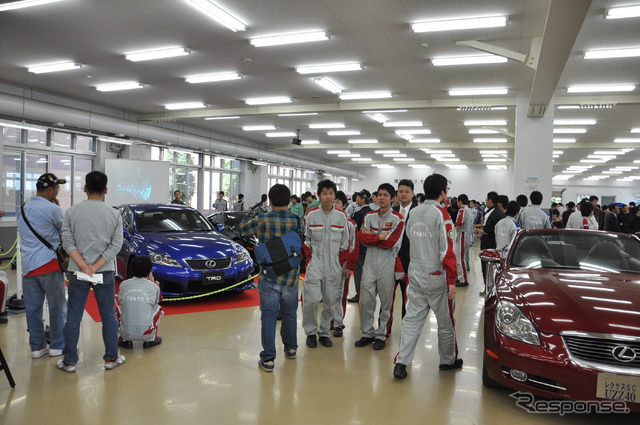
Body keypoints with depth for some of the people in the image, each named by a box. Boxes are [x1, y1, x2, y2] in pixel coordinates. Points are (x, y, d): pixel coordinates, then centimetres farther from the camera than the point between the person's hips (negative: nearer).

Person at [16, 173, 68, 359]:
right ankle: (58, 345, 12)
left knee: (32, 307, 9)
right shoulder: (51, 209, -11)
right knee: (57, 306, 5)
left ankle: (37, 346, 17)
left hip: (27, 265, 7)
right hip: (49, 264, -7)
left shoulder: (23, 209, 13)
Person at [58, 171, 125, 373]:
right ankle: (111, 358, 16)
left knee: (73, 317, 9)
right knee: (108, 316, 9)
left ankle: (69, 361, 15)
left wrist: (83, 266, -12)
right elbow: (116, 244, -7)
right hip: (106, 272, 0)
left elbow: (68, 242, -7)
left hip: (77, 272, 0)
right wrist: (96, 267, -11)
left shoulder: (72, 212, -1)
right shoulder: (114, 214, -2)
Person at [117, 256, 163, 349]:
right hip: (146, 333, -2)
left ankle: (125, 340, 21)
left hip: (126, 333, 2)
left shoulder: (123, 285, 0)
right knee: (158, 308, 23)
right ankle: (150, 340, 18)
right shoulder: (154, 286, -5)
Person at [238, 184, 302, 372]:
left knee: (269, 316, 2)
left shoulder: (262, 220, -10)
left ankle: (268, 358, 2)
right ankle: (291, 348, 36)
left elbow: (242, 227, 7)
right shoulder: (297, 221, -6)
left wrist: (256, 210, 19)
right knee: (289, 313, 19)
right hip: (291, 277, 2)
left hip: (269, 277, -2)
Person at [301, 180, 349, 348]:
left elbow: (345, 243, 9)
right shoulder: (311, 215, -2)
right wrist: (309, 260, -1)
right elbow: (305, 240, 5)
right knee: (311, 299, -9)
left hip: (334, 266, 2)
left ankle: (324, 332, 26)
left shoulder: (341, 216, 3)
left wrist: (341, 264, 6)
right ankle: (311, 332, 13)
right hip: (315, 264, -2)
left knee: (330, 300, 9)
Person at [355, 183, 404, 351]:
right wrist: (380, 237, -12)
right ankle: (367, 333, 20)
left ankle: (380, 335, 20)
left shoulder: (397, 219, -6)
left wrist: (372, 236, -7)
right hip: (370, 261, 3)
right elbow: (363, 238, -3)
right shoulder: (369, 216, 7)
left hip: (387, 263, -3)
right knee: (366, 299, 5)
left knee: (385, 301, 6)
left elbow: (390, 242, -15)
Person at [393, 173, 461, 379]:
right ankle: (448, 360, 29)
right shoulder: (441, 214, -15)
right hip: (436, 276, -6)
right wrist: (452, 281, -15)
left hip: (415, 273, 6)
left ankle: (401, 363, 4)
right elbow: (447, 251, -18)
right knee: (445, 321, 13)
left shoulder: (413, 213, 5)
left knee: (412, 318, 8)